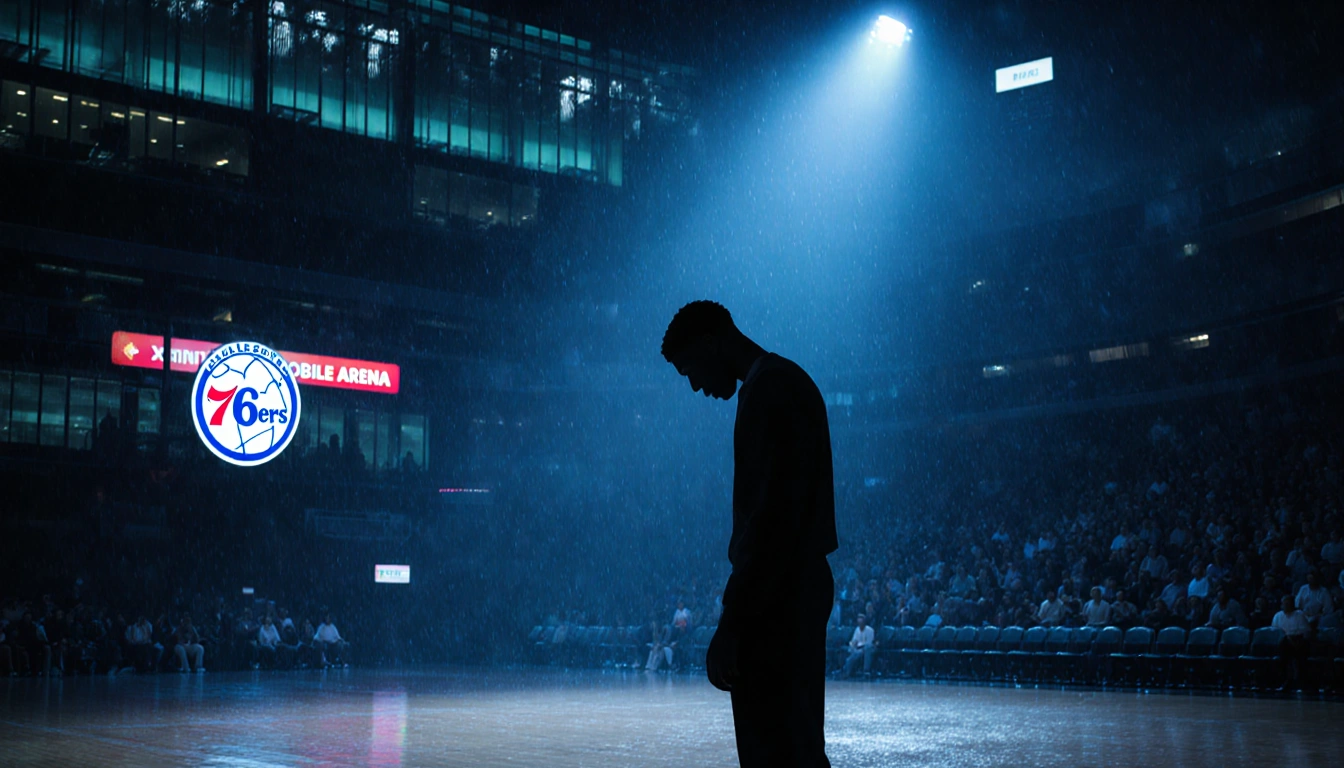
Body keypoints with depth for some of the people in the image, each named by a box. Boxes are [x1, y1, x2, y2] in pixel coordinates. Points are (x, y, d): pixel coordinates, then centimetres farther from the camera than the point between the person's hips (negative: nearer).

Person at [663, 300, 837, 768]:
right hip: (794, 589, 11)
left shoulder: (770, 391, -14)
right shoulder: (786, 382, 17)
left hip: (776, 599, -11)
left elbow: (771, 516, -22)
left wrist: (732, 622, -22)